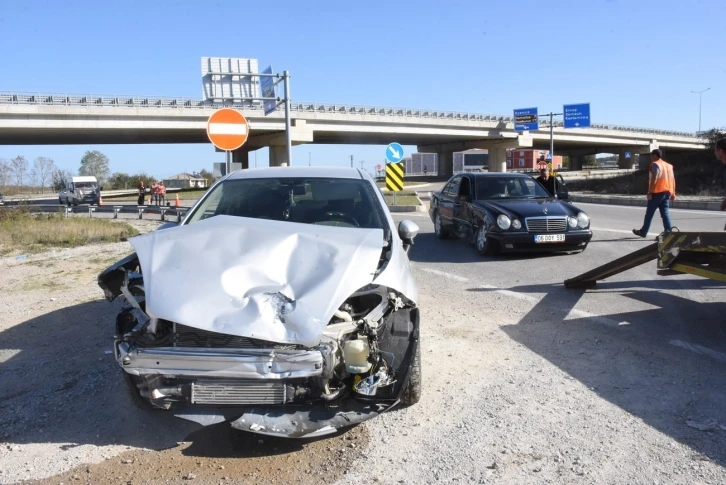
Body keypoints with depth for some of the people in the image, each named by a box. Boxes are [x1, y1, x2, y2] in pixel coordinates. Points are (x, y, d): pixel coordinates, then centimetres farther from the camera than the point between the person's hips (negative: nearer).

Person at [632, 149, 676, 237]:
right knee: (665, 213, 4)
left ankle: (643, 231, 11)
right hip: (667, 192, 7)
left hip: (657, 192, -7)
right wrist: (673, 193, 14)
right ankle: (668, 232, -6)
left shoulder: (655, 164, -7)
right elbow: (673, 179, 14)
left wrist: (650, 192, -18)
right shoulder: (668, 165, 18)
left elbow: (654, 179, -17)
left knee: (649, 213, 2)